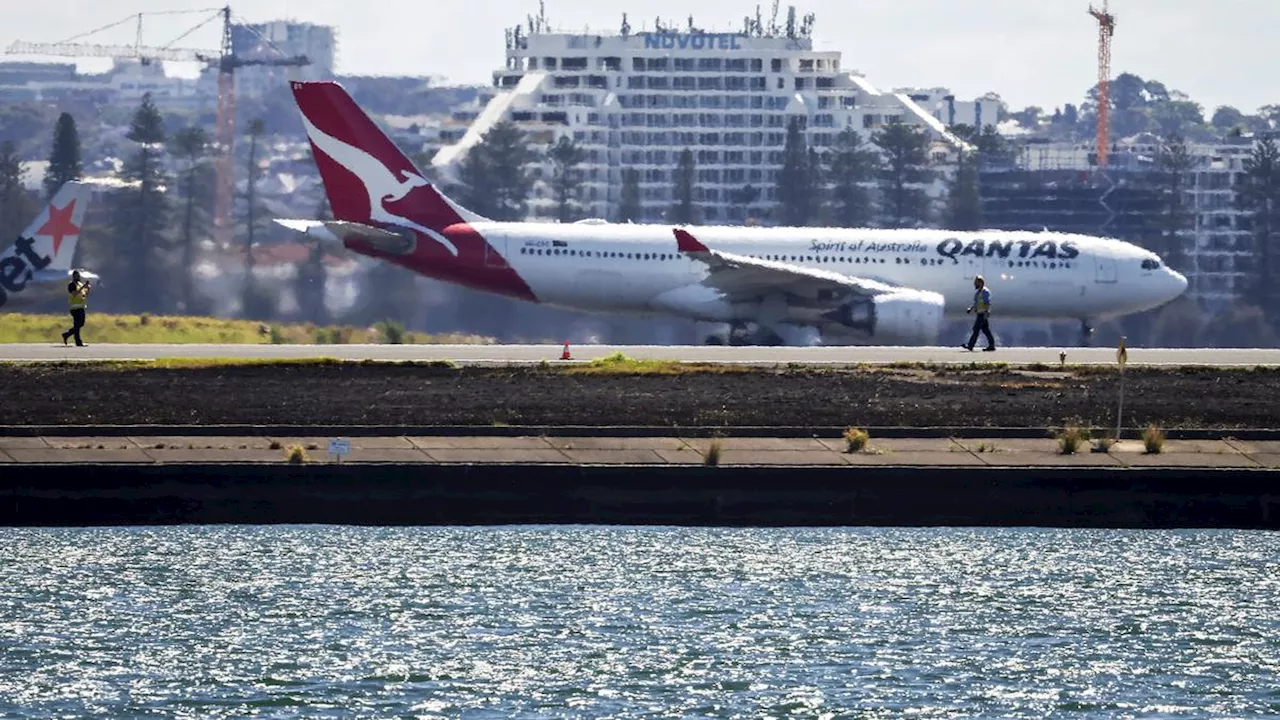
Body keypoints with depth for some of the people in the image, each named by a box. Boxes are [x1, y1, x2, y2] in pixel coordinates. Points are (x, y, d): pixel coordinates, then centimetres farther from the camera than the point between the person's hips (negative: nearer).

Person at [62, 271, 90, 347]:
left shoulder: (81, 284, 18)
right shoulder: (71, 285, -7)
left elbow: (86, 296, 19)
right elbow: (74, 294, -22)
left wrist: (88, 289, 0)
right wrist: (82, 287, -26)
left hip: (81, 307, 9)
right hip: (75, 307, -9)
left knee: (81, 324, 11)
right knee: (77, 325, -7)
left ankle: (66, 334, 24)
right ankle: (78, 342, -6)